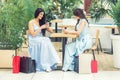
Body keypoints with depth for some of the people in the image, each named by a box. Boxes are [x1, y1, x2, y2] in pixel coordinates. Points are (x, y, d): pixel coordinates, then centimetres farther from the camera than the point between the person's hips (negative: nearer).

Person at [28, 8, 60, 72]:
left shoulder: (42, 22, 17)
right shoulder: (31, 22, 0)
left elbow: (51, 31, 17)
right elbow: (33, 34, -11)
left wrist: (47, 27, -4)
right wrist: (40, 28, -14)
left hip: (41, 40, 5)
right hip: (33, 41, -5)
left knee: (47, 40, -30)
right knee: (44, 41, -35)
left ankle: (49, 64, -38)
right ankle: (45, 65, -36)